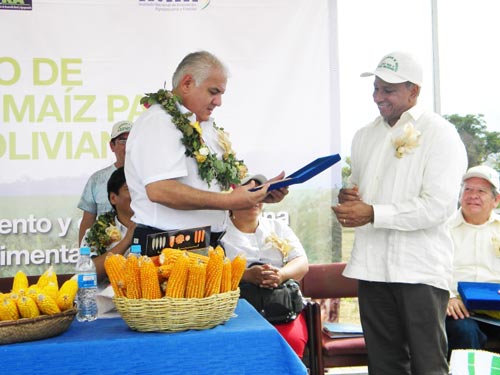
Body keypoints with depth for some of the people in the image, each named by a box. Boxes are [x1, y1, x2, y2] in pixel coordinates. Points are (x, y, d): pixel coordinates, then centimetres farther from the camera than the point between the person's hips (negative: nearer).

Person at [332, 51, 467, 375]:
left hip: (420, 269, -5)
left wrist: (373, 213, -18)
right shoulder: (364, 136, 14)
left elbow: (440, 205, -15)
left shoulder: (439, 133, -5)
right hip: (372, 266, 6)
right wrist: (348, 198, 2)